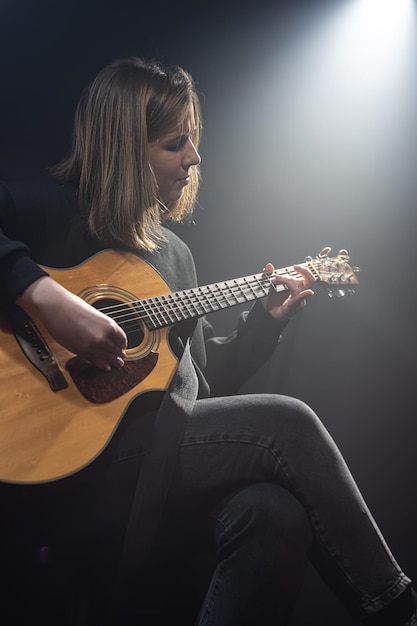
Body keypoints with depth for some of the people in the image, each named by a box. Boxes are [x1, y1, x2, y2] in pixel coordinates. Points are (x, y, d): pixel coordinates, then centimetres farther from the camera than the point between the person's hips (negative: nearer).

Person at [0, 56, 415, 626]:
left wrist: (267, 319, 13)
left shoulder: (174, 253, 21)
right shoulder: (53, 209, -1)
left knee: (275, 512, -25)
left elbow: (203, 376, 23)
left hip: (172, 444, 7)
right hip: (64, 469, -6)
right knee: (286, 422, -19)